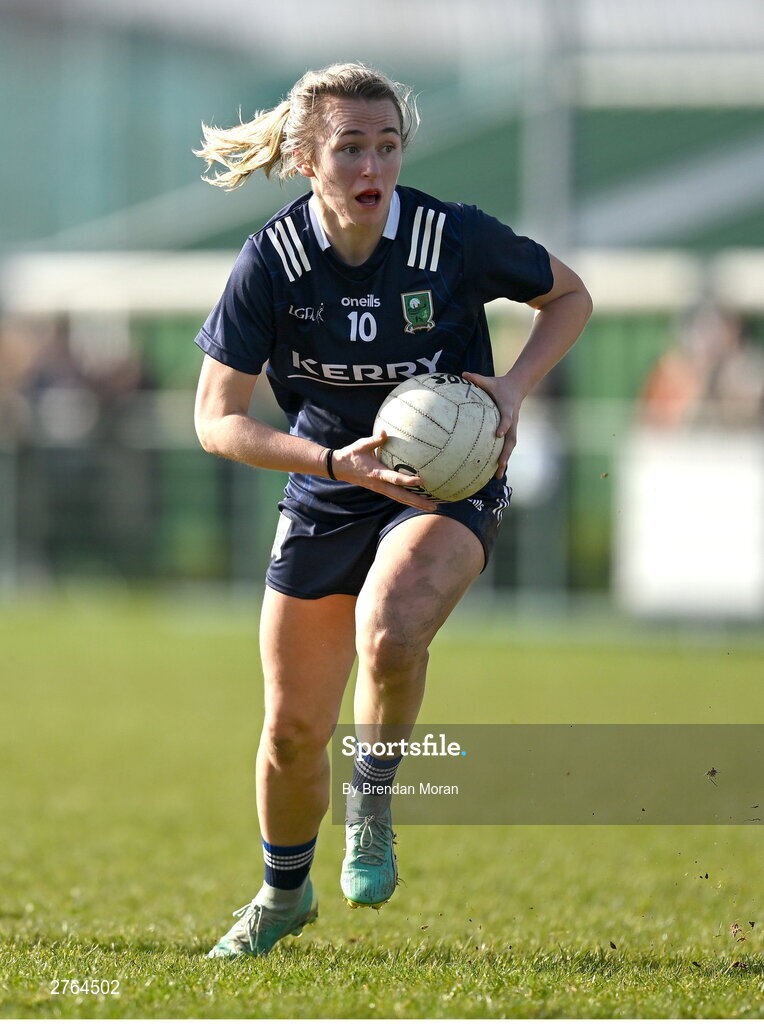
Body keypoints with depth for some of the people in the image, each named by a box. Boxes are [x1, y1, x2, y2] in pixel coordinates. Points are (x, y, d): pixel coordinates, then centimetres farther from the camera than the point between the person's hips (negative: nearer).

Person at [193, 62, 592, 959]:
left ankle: (373, 799, -5)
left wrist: (515, 387, -15)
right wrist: (335, 461, -27)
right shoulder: (272, 261, -16)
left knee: (389, 632, -34)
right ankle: (284, 896, 36)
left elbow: (568, 295, 2)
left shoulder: (455, 239, -17)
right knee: (293, 727, 6)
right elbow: (215, 419, -13)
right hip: (327, 493, 2)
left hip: (450, 485, -2)